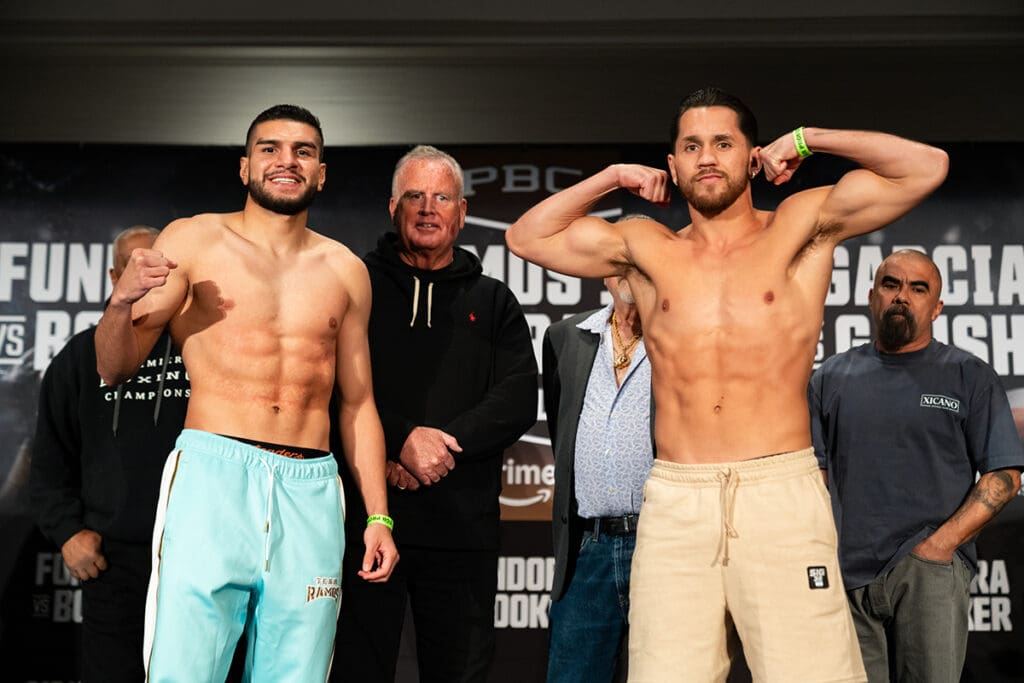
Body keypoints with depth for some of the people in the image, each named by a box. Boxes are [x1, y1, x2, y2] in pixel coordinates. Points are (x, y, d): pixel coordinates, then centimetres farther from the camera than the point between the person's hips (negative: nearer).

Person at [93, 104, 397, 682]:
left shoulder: (345, 271, 16)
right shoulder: (194, 240, 7)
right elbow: (114, 369, 7)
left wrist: (378, 515, 13)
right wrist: (123, 301, -14)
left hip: (312, 493, 3)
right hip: (213, 473, -2)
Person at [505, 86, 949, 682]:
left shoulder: (801, 227, 10)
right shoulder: (646, 248, 16)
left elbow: (927, 167, 4)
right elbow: (527, 237, 21)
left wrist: (807, 140, 9)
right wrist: (613, 177, 18)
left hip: (782, 494, -2)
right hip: (674, 500, 2)